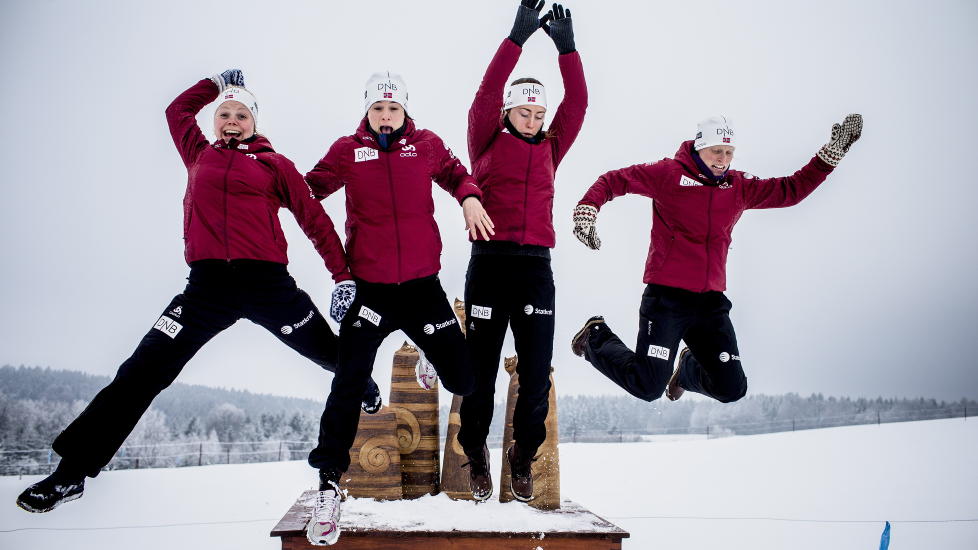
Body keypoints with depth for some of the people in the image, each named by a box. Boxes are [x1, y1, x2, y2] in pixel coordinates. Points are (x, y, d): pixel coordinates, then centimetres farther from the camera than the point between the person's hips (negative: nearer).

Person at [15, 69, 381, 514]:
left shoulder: (274, 164, 9)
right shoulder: (200, 156, 17)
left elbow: (314, 219, 10)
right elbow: (178, 110, 37)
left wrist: (343, 277, 5)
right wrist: (217, 82, 37)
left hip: (267, 282, -1)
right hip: (207, 285, 2)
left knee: (332, 353, 8)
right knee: (143, 370, -6)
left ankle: (363, 389, 44)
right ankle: (72, 471, 2)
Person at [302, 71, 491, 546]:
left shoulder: (427, 146, 4)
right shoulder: (347, 151, 2)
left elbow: (455, 173, 20)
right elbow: (309, 188, 9)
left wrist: (470, 198, 0)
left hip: (423, 284, 1)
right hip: (371, 288, -1)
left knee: (463, 380, 4)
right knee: (348, 386, -6)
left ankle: (433, 360, 41)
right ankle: (329, 483, 8)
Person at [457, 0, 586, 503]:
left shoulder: (550, 149, 15)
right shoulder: (488, 144, 7)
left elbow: (577, 103, 8)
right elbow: (487, 93, -6)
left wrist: (566, 47, 1)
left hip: (537, 267, 3)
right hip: (490, 262, -3)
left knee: (536, 372, 2)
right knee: (481, 367, 3)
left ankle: (523, 455, 23)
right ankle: (475, 455, 23)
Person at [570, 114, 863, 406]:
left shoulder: (740, 187, 11)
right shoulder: (669, 173, -3)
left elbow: (792, 189, 18)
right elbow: (614, 180, 0)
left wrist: (833, 151, 14)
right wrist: (586, 210, -16)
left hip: (711, 302, 5)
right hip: (666, 297, -5)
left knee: (732, 390, 1)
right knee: (648, 387, -5)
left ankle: (690, 368, 34)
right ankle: (596, 338, 21)